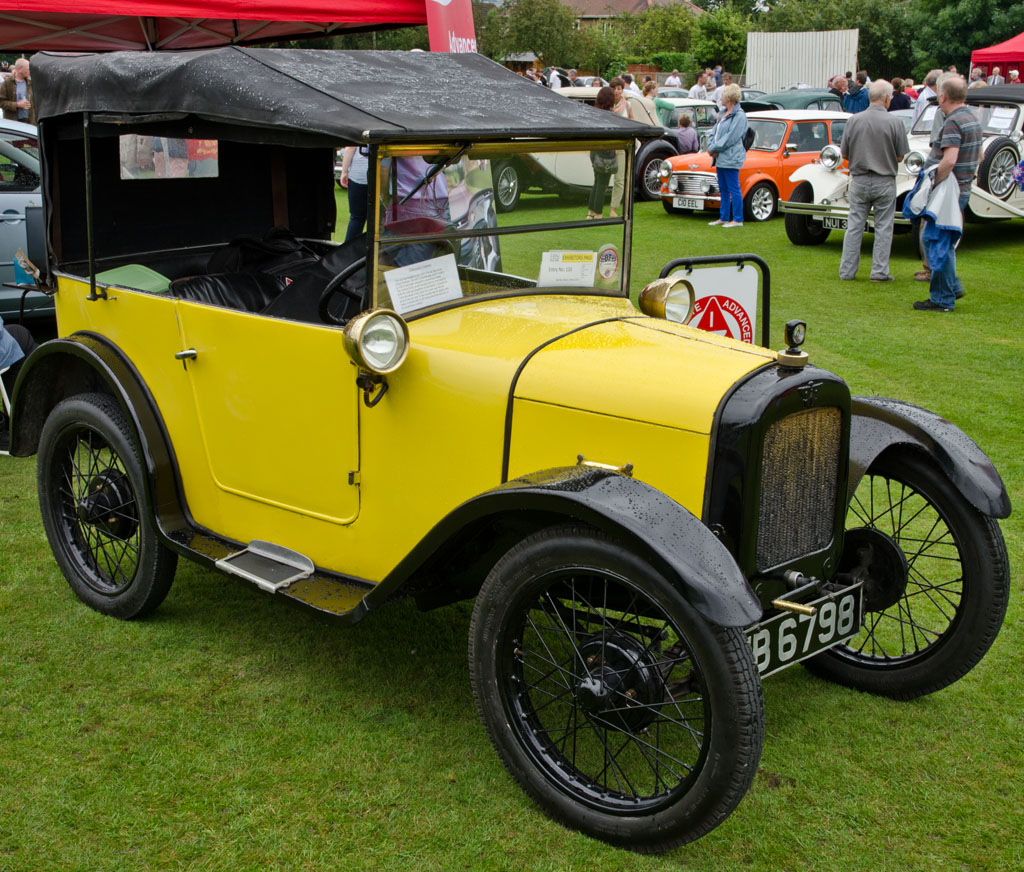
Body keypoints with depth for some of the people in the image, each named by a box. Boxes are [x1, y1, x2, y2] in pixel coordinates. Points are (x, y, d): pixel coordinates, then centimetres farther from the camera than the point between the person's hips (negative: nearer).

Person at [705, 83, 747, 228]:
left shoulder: (739, 116, -12)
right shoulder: (723, 113, 16)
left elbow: (730, 138, -19)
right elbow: (714, 132, 16)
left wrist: (714, 148, -15)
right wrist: (711, 146, -2)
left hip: (731, 159, -9)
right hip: (720, 158, 9)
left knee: (734, 189, -5)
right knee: (723, 189, 14)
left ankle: (738, 220, -1)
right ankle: (723, 217, 22)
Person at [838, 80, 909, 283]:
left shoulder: (854, 121, -3)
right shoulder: (895, 122, -9)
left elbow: (845, 154, 3)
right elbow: (902, 156, -5)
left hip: (859, 180, 2)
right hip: (884, 181, -2)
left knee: (854, 226, 7)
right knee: (883, 228, 6)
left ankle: (847, 271, 9)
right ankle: (879, 272, 7)